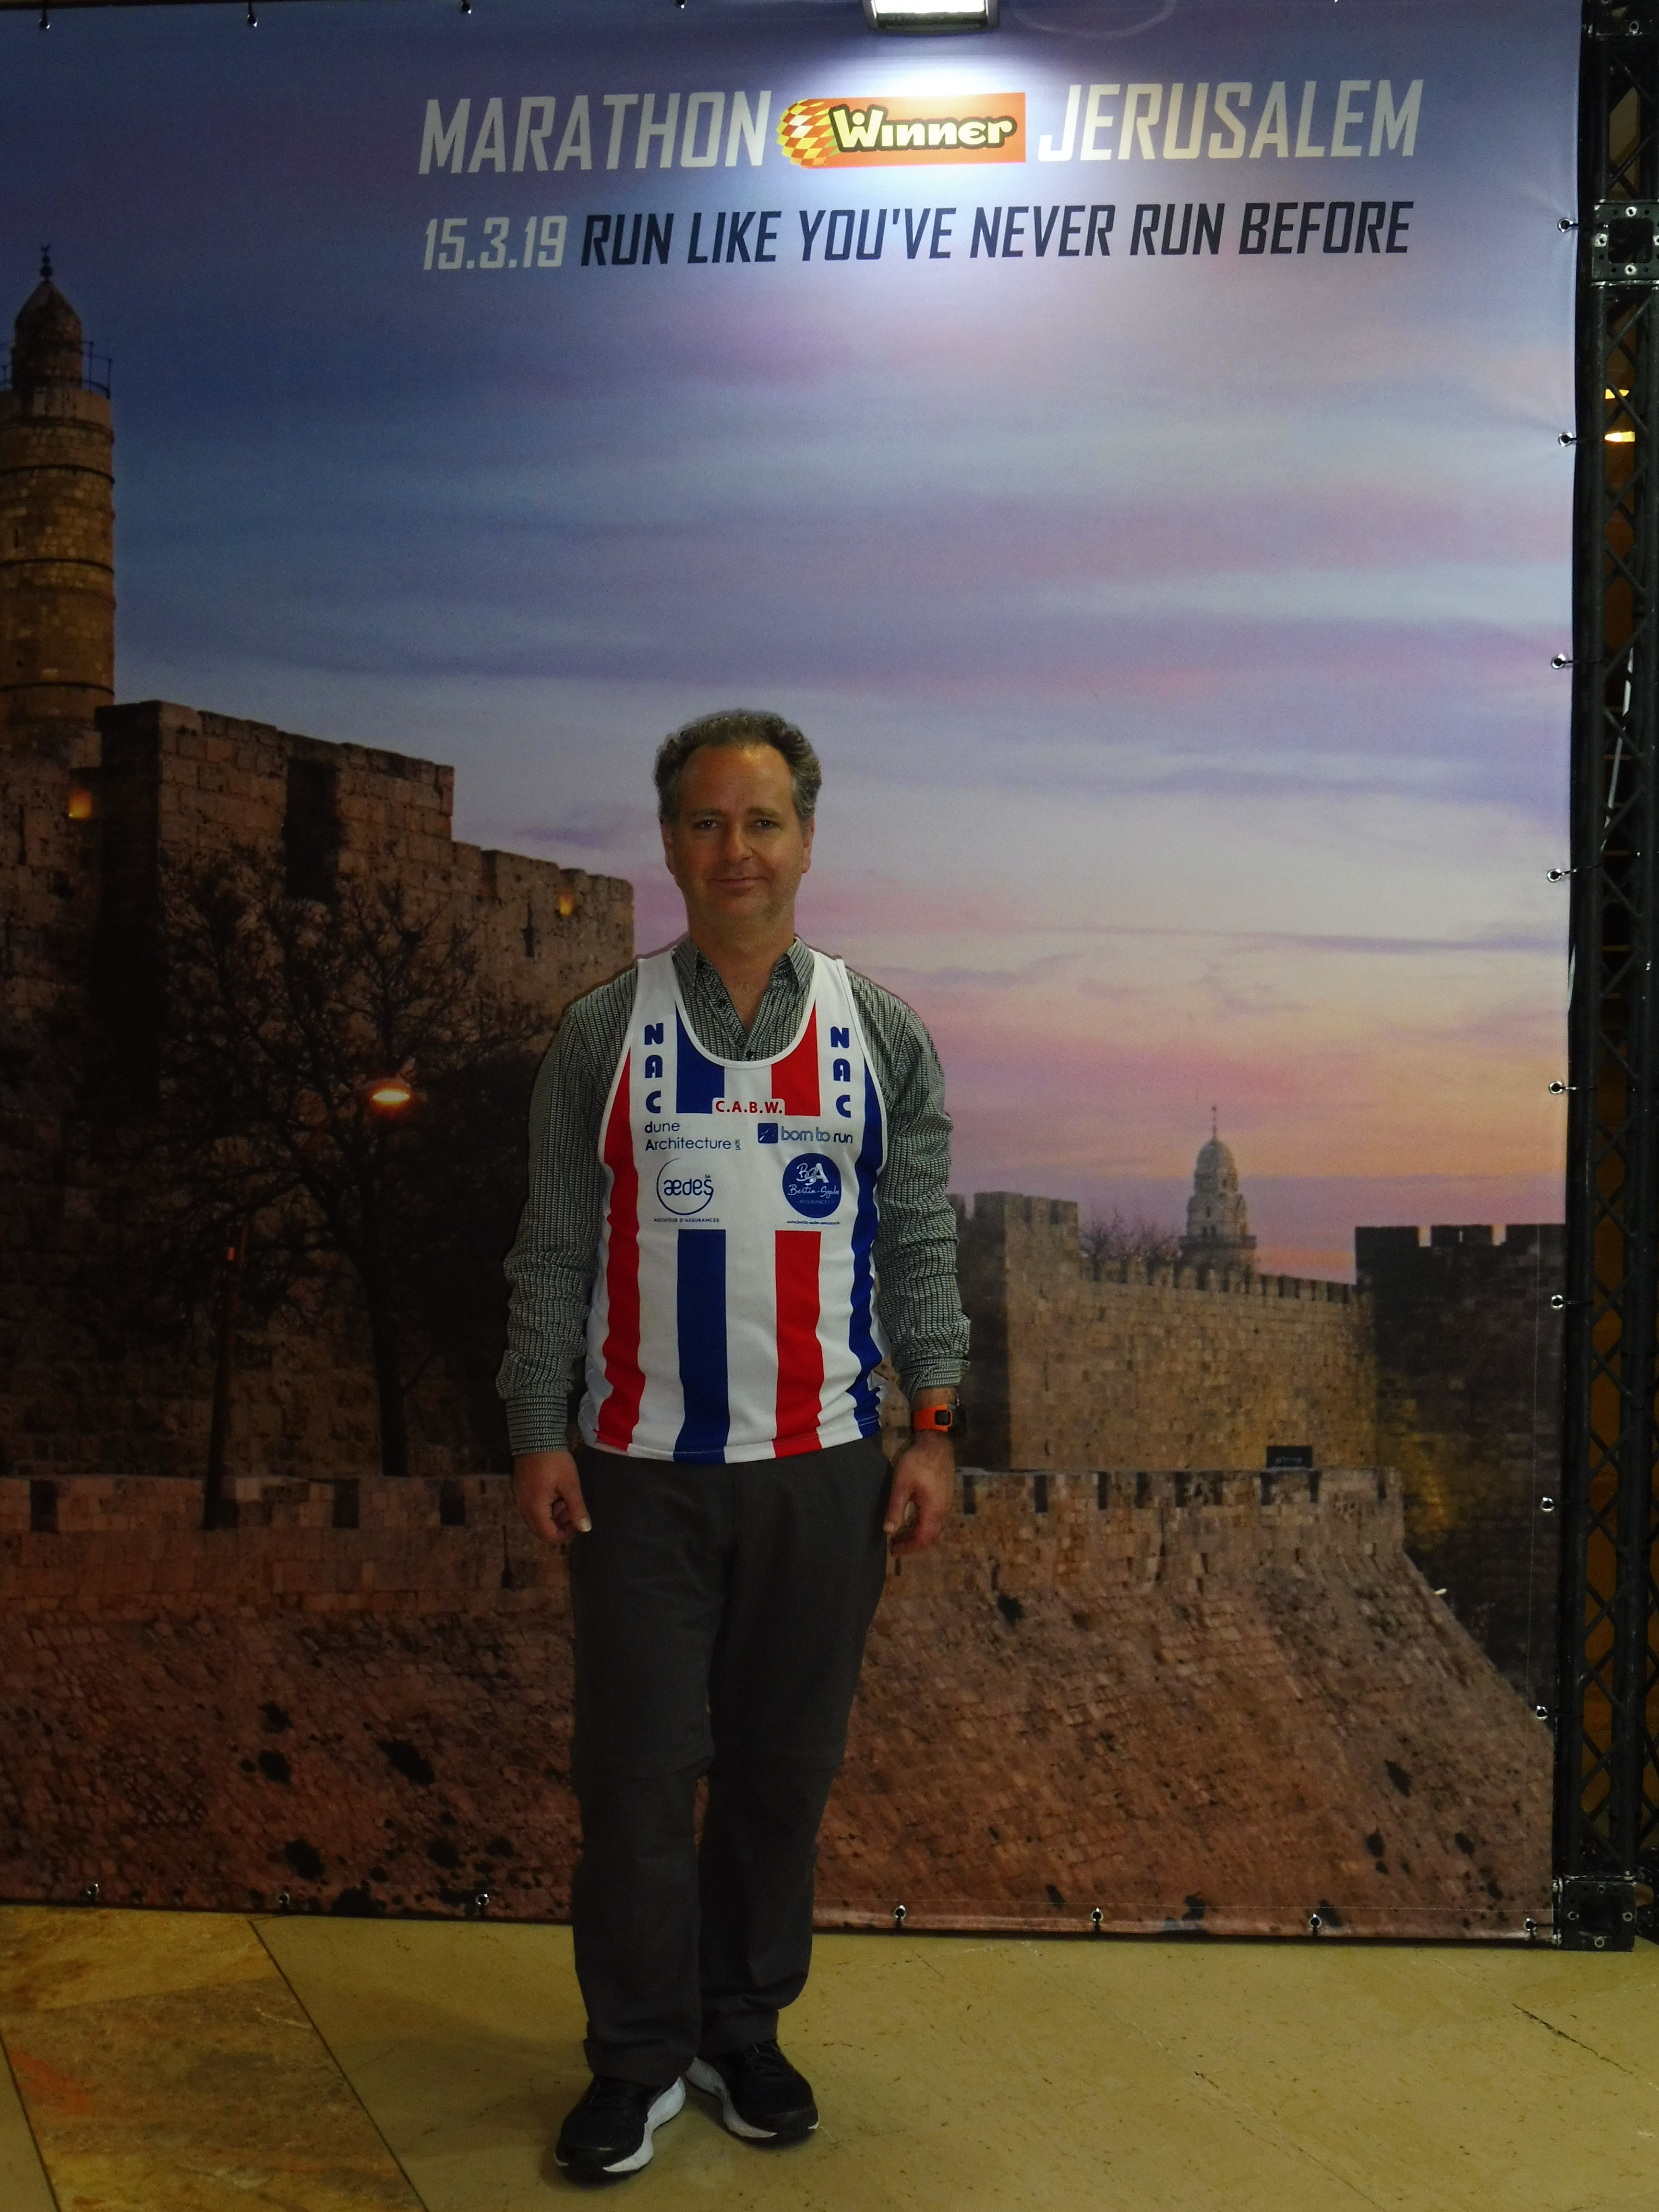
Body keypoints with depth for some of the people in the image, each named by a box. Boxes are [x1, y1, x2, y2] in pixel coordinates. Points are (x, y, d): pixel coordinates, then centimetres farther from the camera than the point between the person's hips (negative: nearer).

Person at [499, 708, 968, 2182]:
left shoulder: (883, 1038, 4)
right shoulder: (604, 1035, 2)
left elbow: (921, 1248, 5)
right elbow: (555, 1251, 4)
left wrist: (932, 1429, -1)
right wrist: (537, 1431, -2)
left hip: (822, 1470, 1)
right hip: (642, 1472, -1)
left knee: (783, 1772, 10)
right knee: (637, 1773, 3)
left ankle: (745, 2031, 29)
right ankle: (639, 2058, 21)